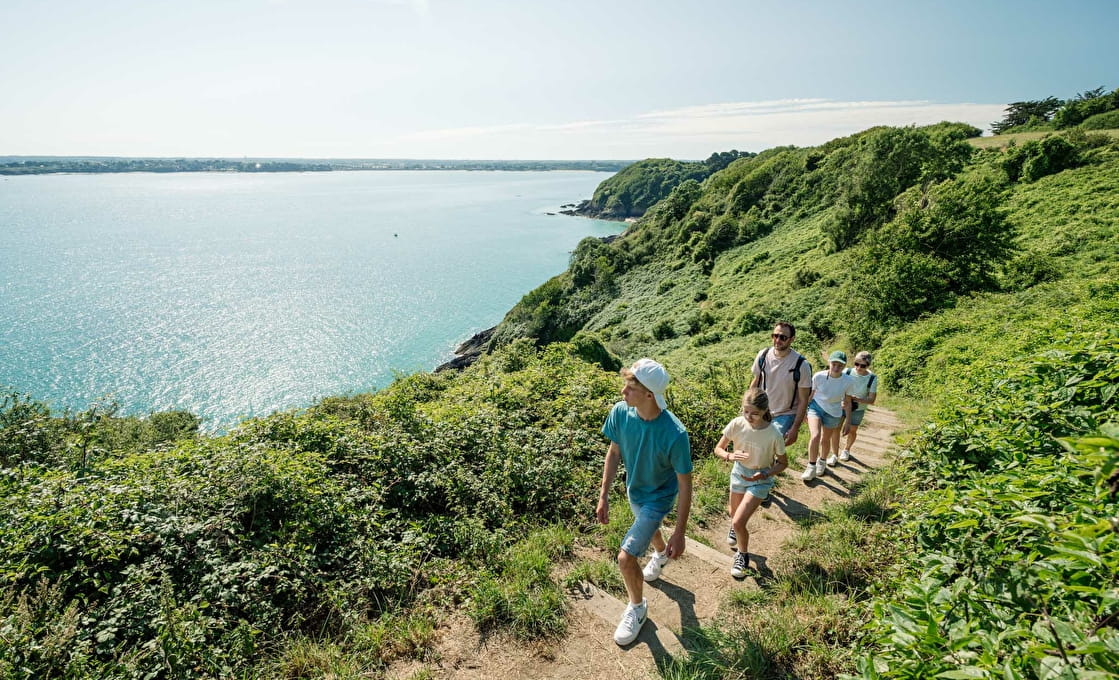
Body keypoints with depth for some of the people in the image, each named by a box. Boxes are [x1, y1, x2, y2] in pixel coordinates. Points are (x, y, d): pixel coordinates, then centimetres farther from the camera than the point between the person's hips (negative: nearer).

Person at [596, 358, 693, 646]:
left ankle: (637, 607, 22)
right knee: (647, 527, 33)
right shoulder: (620, 412, -25)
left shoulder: (675, 434, -38)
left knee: (626, 558, -10)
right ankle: (661, 554, 69)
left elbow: (685, 485, -25)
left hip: (658, 497, -5)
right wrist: (603, 496, -3)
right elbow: (614, 452, -7)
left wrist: (679, 533, -20)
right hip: (633, 489, 6)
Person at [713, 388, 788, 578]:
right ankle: (737, 530, 61)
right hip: (739, 473, 4)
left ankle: (743, 555, 17)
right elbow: (718, 449, -9)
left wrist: (764, 475, -26)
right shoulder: (737, 424, -21)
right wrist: (730, 456, -30)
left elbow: (783, 463, -9)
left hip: (760, 479, -3)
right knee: (734, 514, 23)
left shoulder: (774, 435, -27)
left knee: (738, 522, -13)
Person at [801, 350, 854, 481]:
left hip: (833, 413, 2)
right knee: (815, 436, -21)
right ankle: (811, 467, -3)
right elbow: (810, 395, -5)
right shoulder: (819, 377, -22)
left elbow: (847, 402, -3)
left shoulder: (848, 382, -19)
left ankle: (822, 461, 49)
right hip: (816, 406, -1)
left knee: (825, 439, 18)